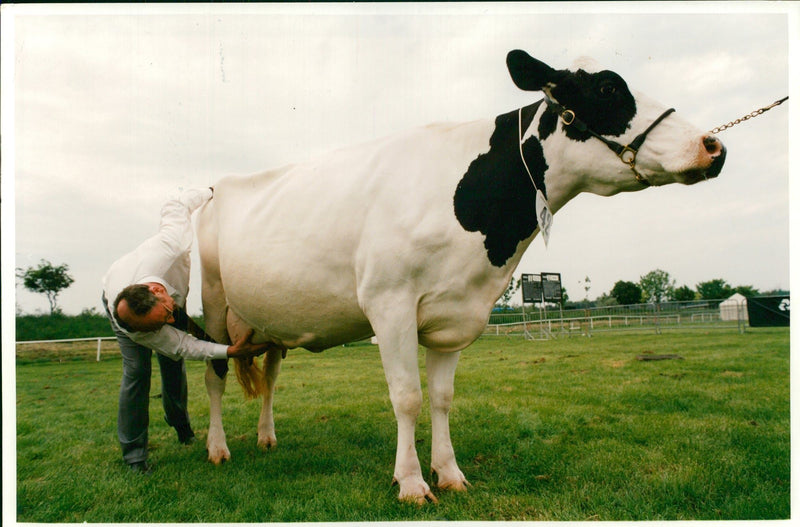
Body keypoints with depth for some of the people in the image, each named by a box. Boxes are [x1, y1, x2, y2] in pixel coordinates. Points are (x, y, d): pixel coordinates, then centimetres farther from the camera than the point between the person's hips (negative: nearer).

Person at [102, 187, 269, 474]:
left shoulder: (170, 247, -46)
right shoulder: (126, 324, -43)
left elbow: (176, 205, -26)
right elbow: (181, 345, -32)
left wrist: (210, 192, -9)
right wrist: (230, 351, -41)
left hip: (174, 292, 3)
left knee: (173, 365, 3)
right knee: (136, 369, -16)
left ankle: (181, 425, 28)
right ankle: (134, 456, -3)